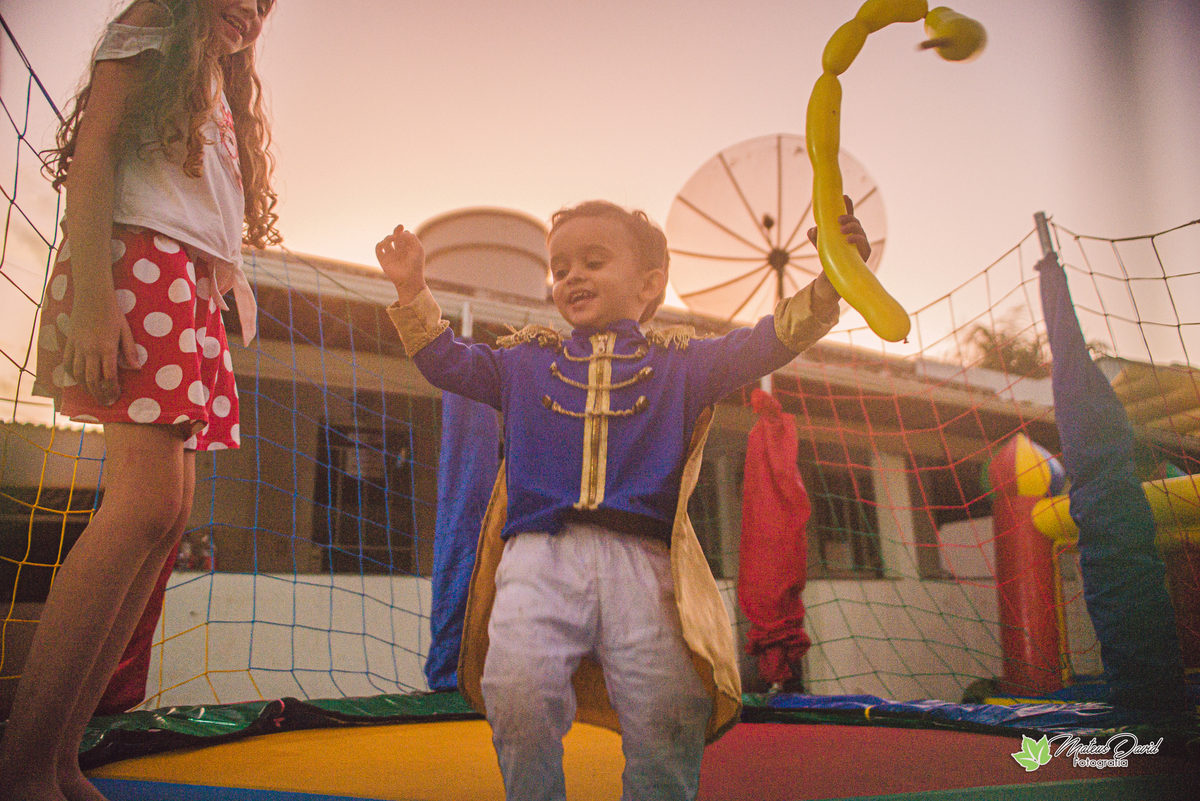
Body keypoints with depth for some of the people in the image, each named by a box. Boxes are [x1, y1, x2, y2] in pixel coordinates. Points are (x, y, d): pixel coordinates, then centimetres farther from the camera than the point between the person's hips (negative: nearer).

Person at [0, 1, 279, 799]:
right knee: (149, 503, -22)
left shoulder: (224, 96, 32)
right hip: (140, 262, -8)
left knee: (166, 514, -4)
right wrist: (92, 300, -19)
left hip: (195, 296, 8)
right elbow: (92, 155, -5)